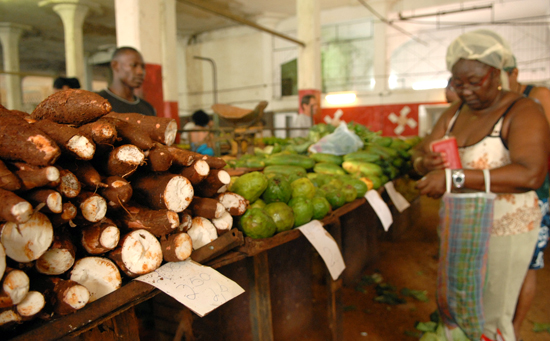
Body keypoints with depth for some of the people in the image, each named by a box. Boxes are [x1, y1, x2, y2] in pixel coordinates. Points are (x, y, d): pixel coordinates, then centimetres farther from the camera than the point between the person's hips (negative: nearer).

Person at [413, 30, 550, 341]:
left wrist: (456, 177, -36)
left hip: (503, 232, -6)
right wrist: (425, 162, -22)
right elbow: (421, 154, 4)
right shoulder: (454, 113, 6)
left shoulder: (522, 112, -16)